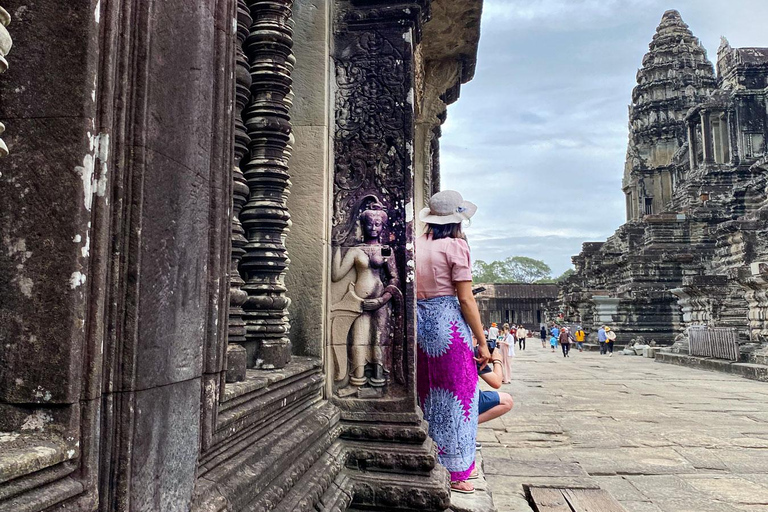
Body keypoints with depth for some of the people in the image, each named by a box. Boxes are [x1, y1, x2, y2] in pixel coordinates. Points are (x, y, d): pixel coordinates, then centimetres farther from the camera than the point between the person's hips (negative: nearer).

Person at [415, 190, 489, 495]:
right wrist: (482, 342, -5)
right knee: (455, 396, 5)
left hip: (418, 321, 6)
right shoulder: (455, 245, -9)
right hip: (448, 322, -6)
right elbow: (466, 300, -11)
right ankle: (454, 472, 13)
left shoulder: (416, 245, 8)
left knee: (429, 394, 18)